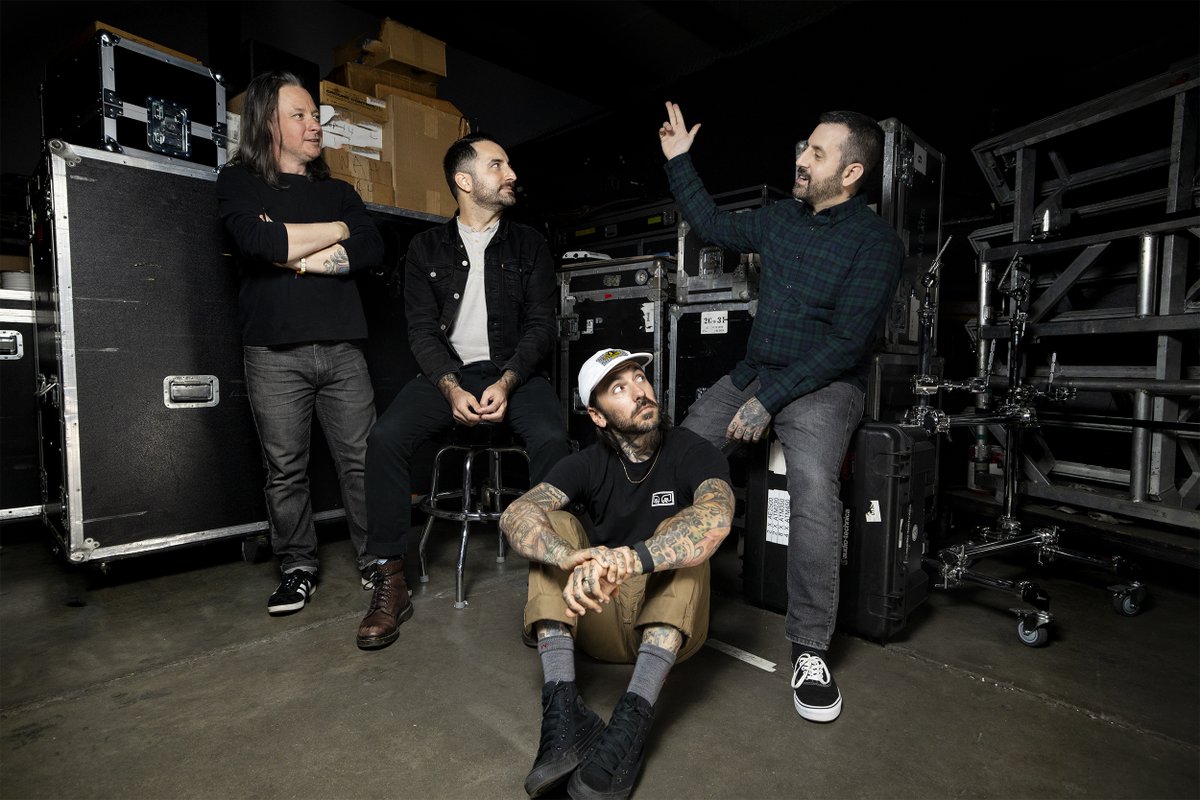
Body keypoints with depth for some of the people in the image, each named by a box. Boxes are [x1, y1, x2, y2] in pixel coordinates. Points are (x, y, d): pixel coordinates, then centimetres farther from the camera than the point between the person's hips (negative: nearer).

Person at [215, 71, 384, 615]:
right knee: (285, 469, 2)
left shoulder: (338, 192, 20)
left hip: (342, 348, 2)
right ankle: (298, 569, 17)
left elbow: (372, 251, 2)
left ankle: (378, 563, 9)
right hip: (275, 351, -2)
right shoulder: (237, 182, 12)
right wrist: (336, 230, 0)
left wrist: (294, 256, -5)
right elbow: (258, 241, -11)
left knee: (363, 460, -1)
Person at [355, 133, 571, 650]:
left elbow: (542, 325, 1)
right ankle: (390, 583, -12)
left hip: (514, 371, 0)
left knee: (551, 439, -31)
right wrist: (452, 388, -18)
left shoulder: (529, 244, 10)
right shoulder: (427, 248, 10)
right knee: (386, 437, -25)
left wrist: (506, 383, -17)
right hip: (447, 372, 1)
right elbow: (422, 330, 1)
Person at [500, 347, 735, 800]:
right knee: (555, 524, -16)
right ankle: (563, 708, -30)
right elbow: (515, 515, -21)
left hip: (672, 624, -2)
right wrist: (573, 558, -43)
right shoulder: (589, 463, -3)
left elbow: (716, 518, -34)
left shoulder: (692, 453, -10)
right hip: (600, 623, 3)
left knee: (680, 533, -27)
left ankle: (633, 719, -38)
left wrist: (624, 562, -49)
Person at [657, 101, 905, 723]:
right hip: (753, 371, 6)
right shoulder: (782, 218, 11)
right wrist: (679, 161, 22)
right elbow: (712, 226, 26)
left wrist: (769, 402, -20)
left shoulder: (875, 241, -8)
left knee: (813, 487, -33)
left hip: (825, 384, -5)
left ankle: (810, 648, -15)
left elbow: (846, 342, -16)